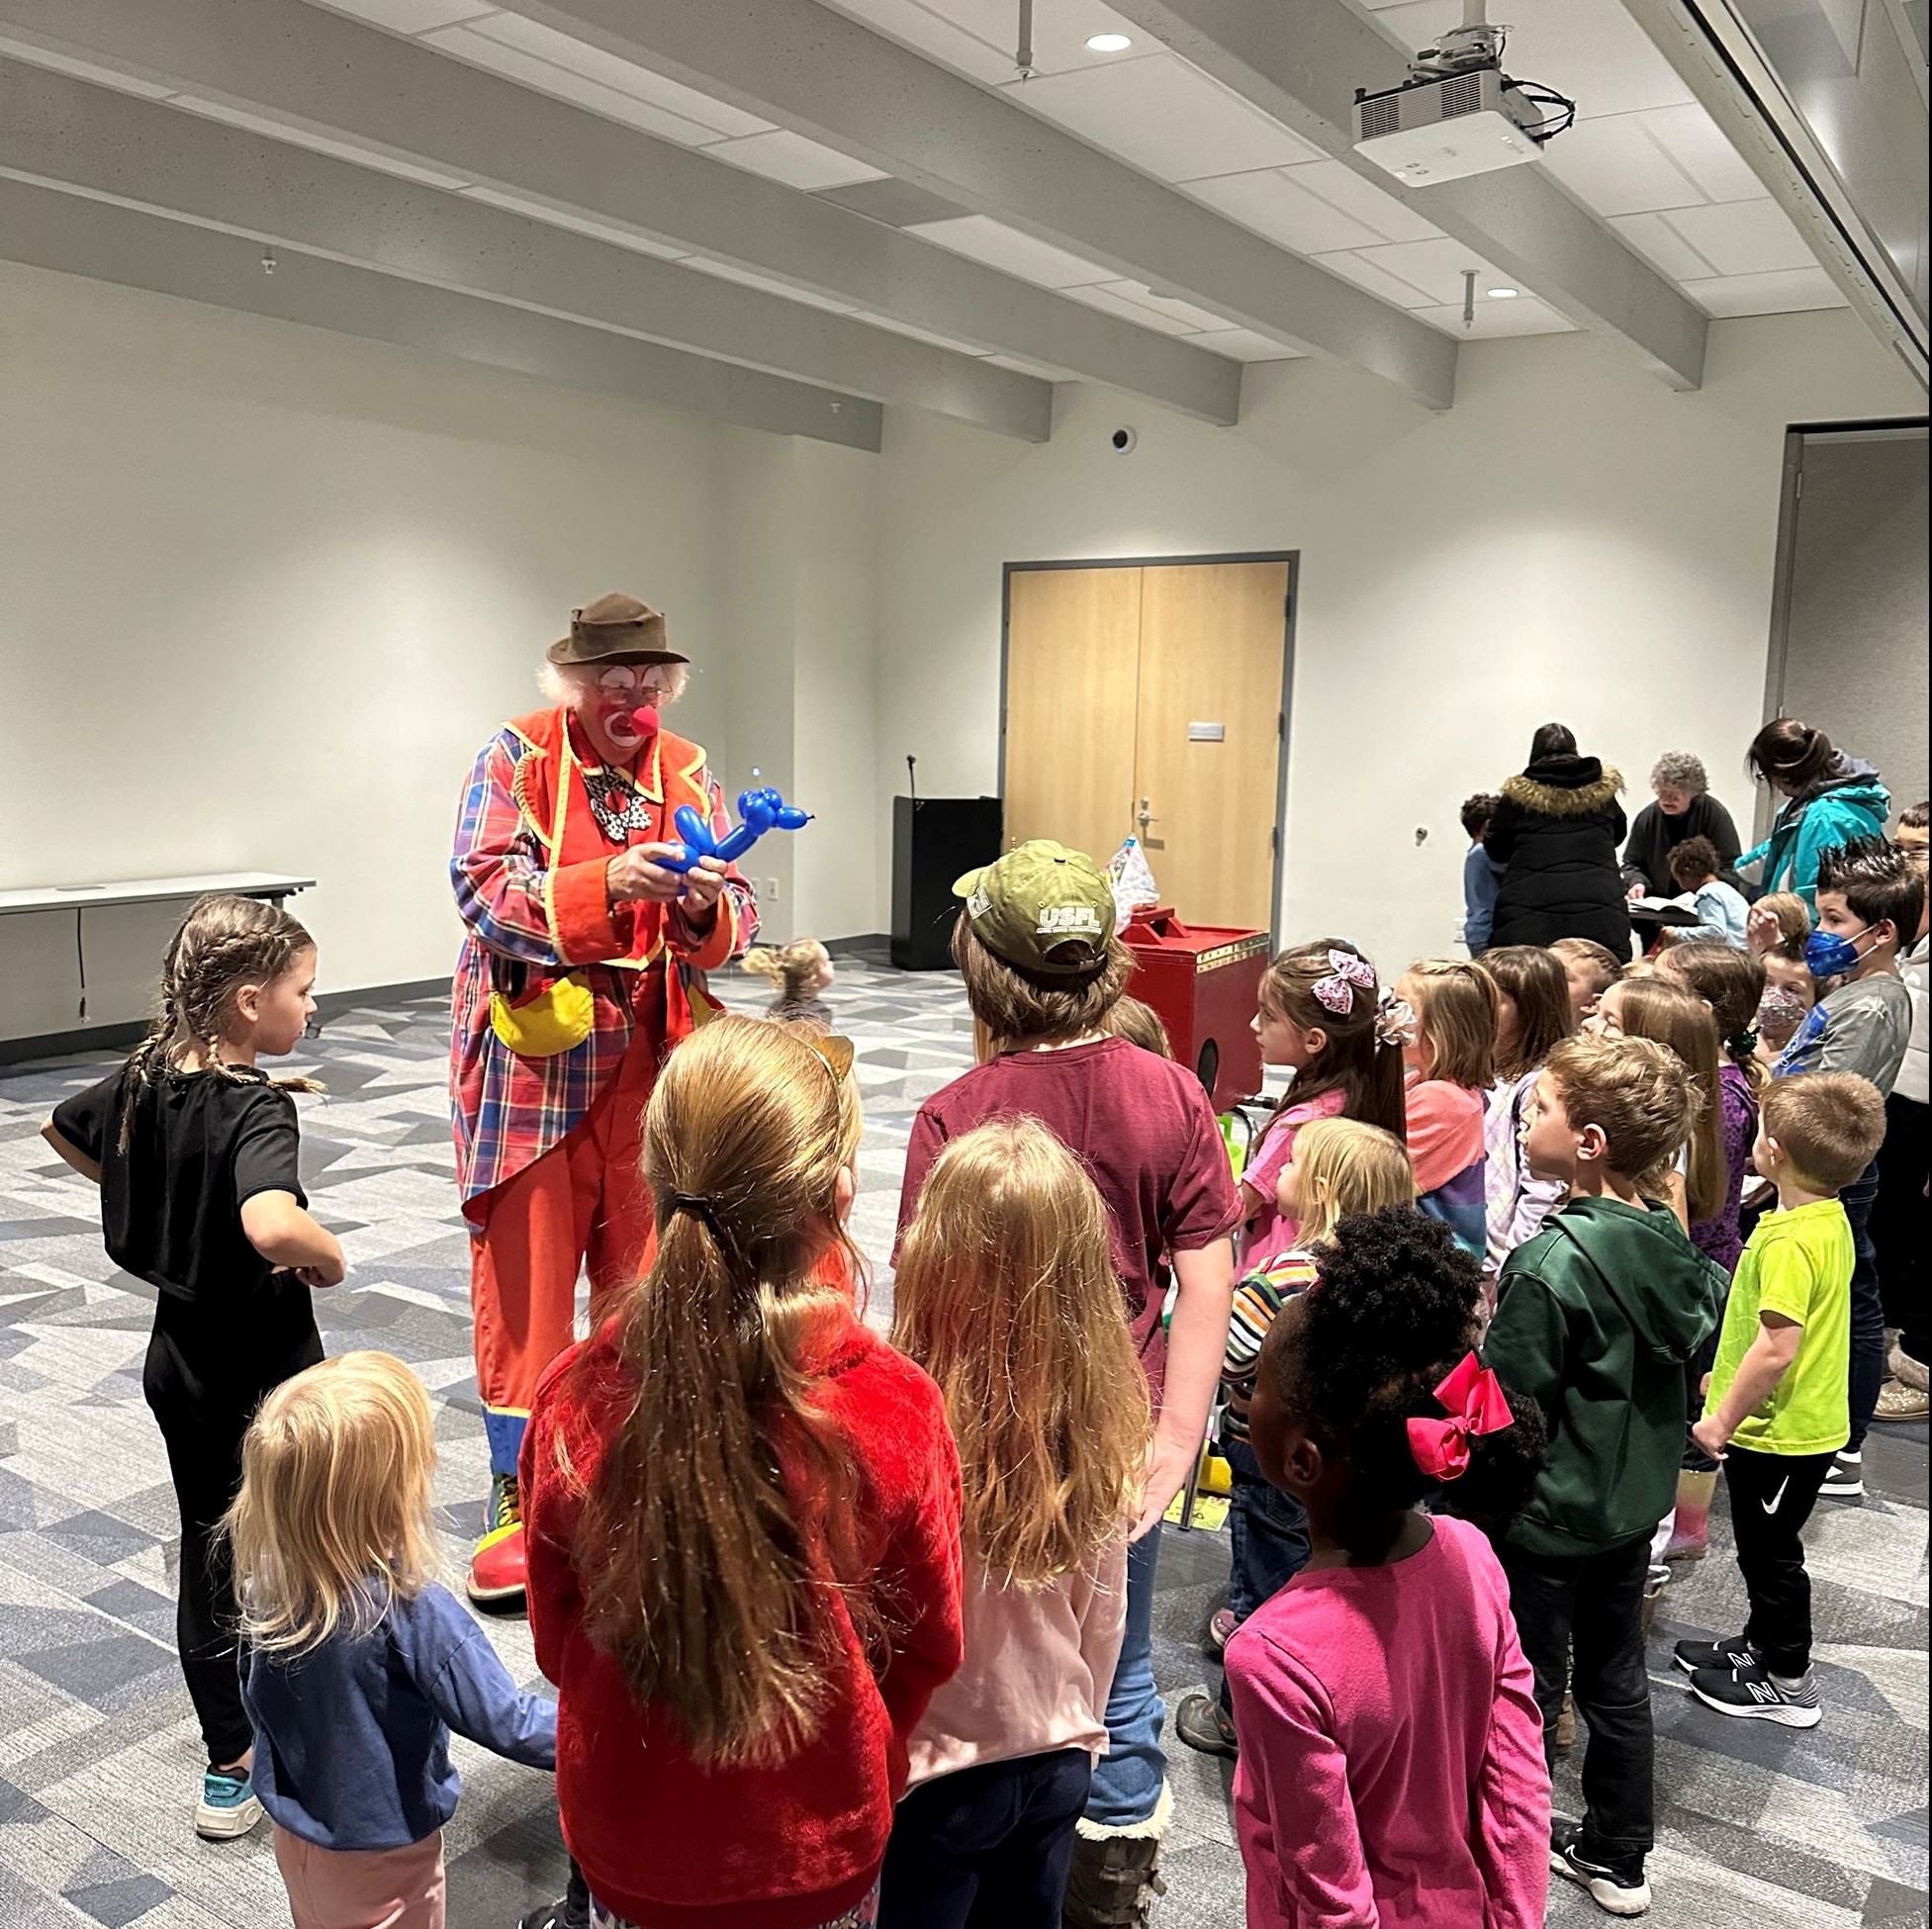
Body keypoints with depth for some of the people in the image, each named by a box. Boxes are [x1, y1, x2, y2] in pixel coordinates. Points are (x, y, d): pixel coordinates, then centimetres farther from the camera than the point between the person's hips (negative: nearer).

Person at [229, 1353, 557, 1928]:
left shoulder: (266, 1589, -17)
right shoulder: (412, 1613, -35)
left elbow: (256, 1699, 2)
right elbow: (508, 1723, -29)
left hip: (295, 1837, 5)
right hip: (383, 1859, -5)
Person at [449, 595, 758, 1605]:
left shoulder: (687, 771, 5)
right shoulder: (513, 758, -5)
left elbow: (734, 923, 2)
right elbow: (483, 890, -17)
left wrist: (706, 907, -21)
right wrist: (609, 884, -30)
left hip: (649, 1061, 3)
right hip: (531, 1057, -3)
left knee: (646, 1272, 12)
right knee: (525, 1275, 2)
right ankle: (517, 1498, 16)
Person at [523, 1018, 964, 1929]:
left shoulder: (572, 1400, -22)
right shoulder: (898, 1408, -26)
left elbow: (558, 1637, -6)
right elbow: (929, 1646, -10)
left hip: (625, 1840, 1)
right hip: (821, 1853, -1)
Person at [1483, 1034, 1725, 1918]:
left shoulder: (1551, 1262, -28)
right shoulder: (1668, 1240, -5)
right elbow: (1693, 1341, 10)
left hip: (1545, 1513, -7)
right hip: (1634, 1502, 8)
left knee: (1526, 1691, 10)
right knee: (1616, 1677, 22)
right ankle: (1617, 1858, 38)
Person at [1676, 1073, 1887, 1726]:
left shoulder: (1790, 1243, -29)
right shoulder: (1832, 1220, 1)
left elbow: (1777, 1347, -32)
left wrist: (1723, 1418, -20)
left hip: (1777, 1432, -9)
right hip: (1811, 1422, 9)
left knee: (1770, 1552, 9)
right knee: (1766, 1548, 24)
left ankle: (1787, 1681, 26)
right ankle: (1762, 1645, 42)